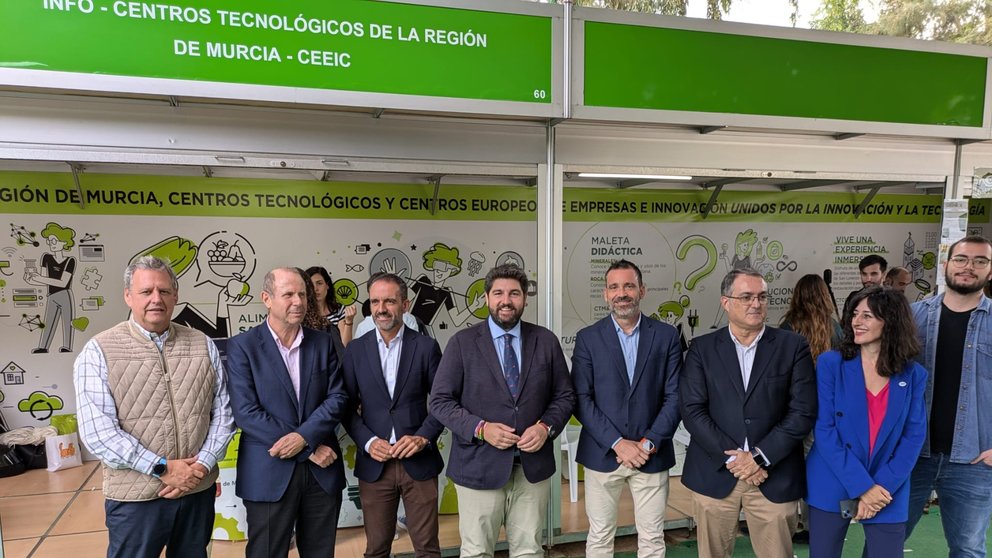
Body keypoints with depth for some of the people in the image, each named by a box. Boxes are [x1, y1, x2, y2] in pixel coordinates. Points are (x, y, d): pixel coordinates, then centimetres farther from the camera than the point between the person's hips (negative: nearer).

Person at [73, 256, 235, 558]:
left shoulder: (203, 345, 4)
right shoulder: (99, 351, -5)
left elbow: (223, 411, 5)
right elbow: (98, 430, -12)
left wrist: (203, 464, -8)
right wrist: (163, 469, -15)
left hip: (199, 489, 3)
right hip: (135, 497, -3)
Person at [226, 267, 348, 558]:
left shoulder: (323, 342, 5)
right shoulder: (243, 346, -5)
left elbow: (337, 398, 0)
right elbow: (246, 412, -13)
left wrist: (303, 437, -17)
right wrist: (310, 450, -13)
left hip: (322, 471, 3)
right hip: (269, 474, -3)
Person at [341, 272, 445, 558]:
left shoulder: (426, 346, -1)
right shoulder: (356, 349, 3)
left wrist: (424, 437, -12)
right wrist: (368, 442, -10)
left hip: (419, 461, -1)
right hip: (374, 463, 1)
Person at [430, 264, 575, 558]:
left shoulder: (546, 341, 4)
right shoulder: (462, 343, -3)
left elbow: (565, 396, 8)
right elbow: (440, 401, -4)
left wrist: (546, 427, -10)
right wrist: (480, 428, -17)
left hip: (534, 466, 2)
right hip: (479, 467, -2)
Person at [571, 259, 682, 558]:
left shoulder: (666, 335, 2)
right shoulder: (588, 338, -1)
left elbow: (674, 397, -1)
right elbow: (581, 399, -5)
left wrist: (649, 443, -10)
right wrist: (618, 443, -13)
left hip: (652, 455, 1)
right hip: (602, 453, 0)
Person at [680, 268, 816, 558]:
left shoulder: (793, 346, 1)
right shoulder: (702, 348, 2)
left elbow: (803, 412, -5)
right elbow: (692, 410, -5)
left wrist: (760, 457, -11)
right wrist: (733, 458, -12)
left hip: (775, 476, 0)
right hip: (715, 474, 1)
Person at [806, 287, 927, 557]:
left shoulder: (913, 375, 2)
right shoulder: (830, 363, -6)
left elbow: (914, 436, 0)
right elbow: (824, 430, -9)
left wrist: (884, 486, -11)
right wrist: (861, 486, -14)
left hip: (888, 492, 1)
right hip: (832, 487, -1)